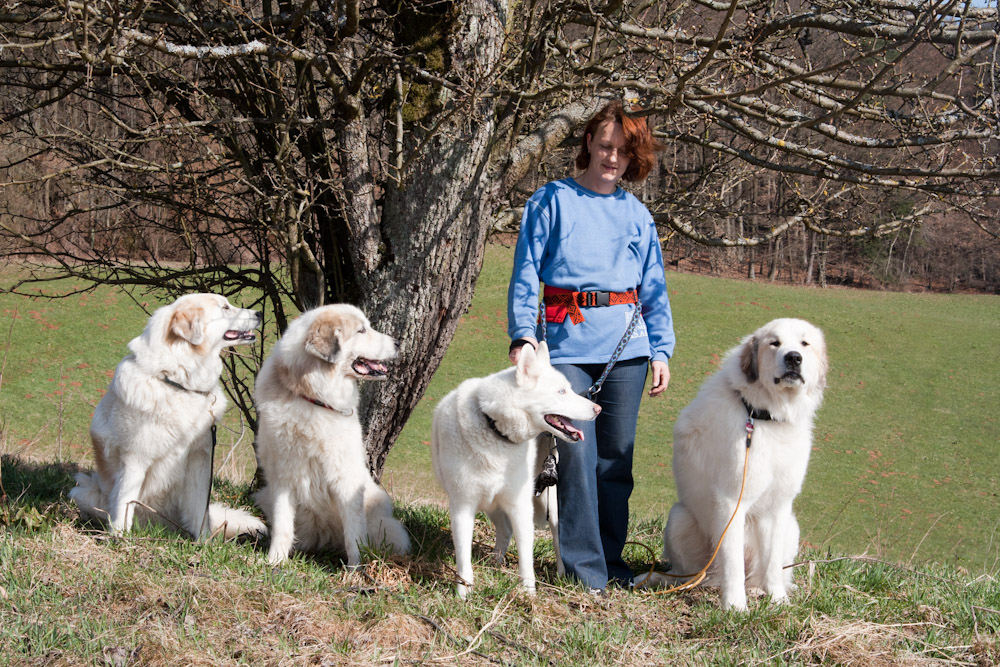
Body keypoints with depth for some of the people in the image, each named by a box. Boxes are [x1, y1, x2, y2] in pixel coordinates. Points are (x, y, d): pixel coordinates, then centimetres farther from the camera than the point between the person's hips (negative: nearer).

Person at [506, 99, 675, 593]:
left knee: (617, 456, 5)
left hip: (626, 344, 3)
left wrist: (661, 351, 9)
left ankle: (612, 561, 16)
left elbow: (654, 289, 18)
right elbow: (525, 273, 2)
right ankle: (585, 570, -5)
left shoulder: (636, 215, 16)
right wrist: (522, 334, -9)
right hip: (569, 343, -3)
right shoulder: (552, 201, 7)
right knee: (577, 454, -10)